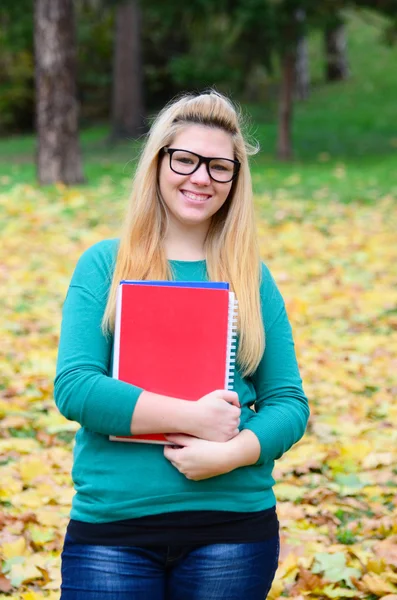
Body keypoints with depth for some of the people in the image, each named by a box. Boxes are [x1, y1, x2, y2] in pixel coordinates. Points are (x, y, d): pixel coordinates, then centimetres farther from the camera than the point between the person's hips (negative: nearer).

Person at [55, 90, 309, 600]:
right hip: (112, 523, -1)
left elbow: (288, 402, 5)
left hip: (233, 522, 1)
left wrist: (234, 452, -15)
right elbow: (72, 387, -7)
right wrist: (190, 416, -16)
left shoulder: (251, 278, 7)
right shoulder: (104, 265, 3)